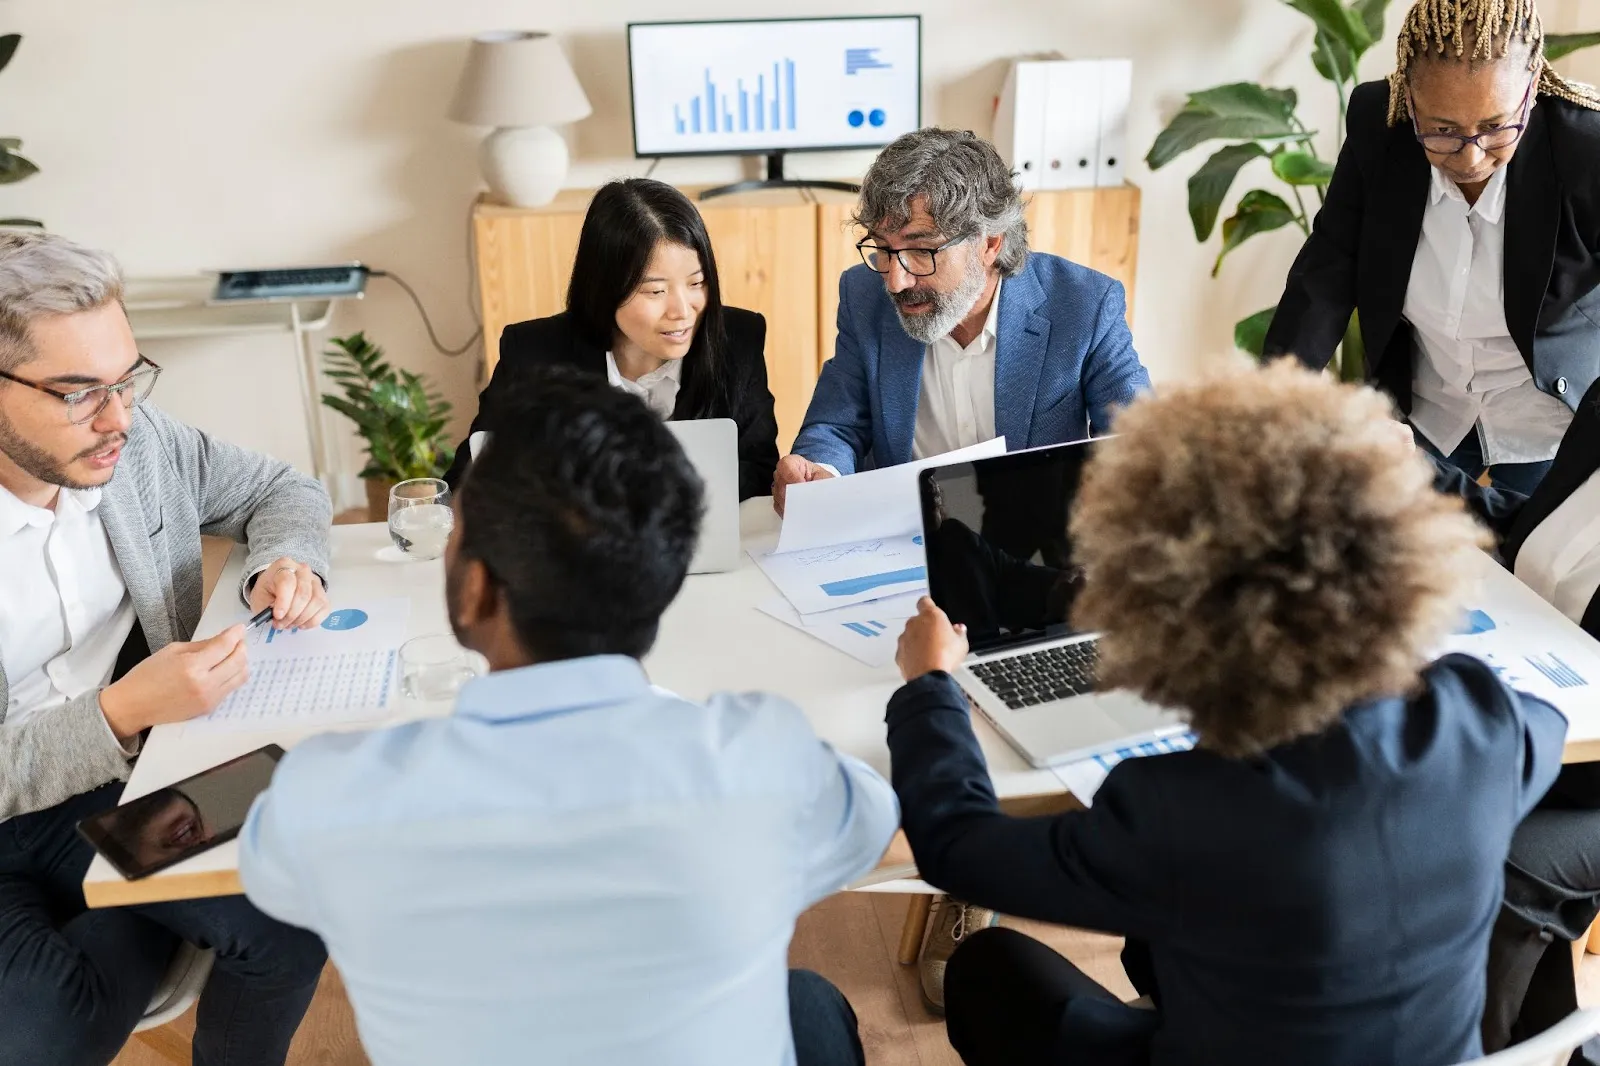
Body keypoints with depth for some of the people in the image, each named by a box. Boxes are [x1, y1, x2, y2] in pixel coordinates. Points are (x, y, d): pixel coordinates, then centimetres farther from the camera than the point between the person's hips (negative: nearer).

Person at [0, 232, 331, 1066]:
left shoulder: (135, 438, -7)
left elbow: (283, 490, 9)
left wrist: (285, 562, -12)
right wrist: (119, 713, -31)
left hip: (130, 778, 3)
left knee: (293, 922, -19)